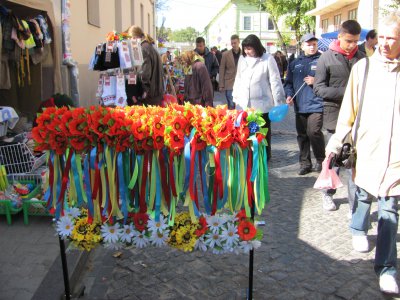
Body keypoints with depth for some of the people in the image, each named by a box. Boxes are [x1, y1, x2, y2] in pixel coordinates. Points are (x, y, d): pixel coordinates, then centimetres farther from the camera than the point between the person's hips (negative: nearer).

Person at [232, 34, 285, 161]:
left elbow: (275, 81, -6)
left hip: (262, 104, -3)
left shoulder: (267, 59, -7)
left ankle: (265, 157, 23)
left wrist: (278, 102, -7)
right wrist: (236, 97, 13)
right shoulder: (242, 58, 6)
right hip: (244, 104, 3)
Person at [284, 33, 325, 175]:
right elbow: (288, 82, 18)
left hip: (316, 104, -5)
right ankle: (305, 163, 22)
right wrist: (289, 94, 2)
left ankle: (321, 160, 5)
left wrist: (316, 82, -14)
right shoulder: (295, 63, 14)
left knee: (313, 132, -16)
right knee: (302, 135, 9)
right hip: (299, 105, 5)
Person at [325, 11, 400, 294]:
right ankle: (359, 229, 47)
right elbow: (349, 108, 4)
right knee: (364, 193, 16)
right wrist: (336, 141, 4)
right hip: (367, 145, 1)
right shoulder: (363, 67, -1)